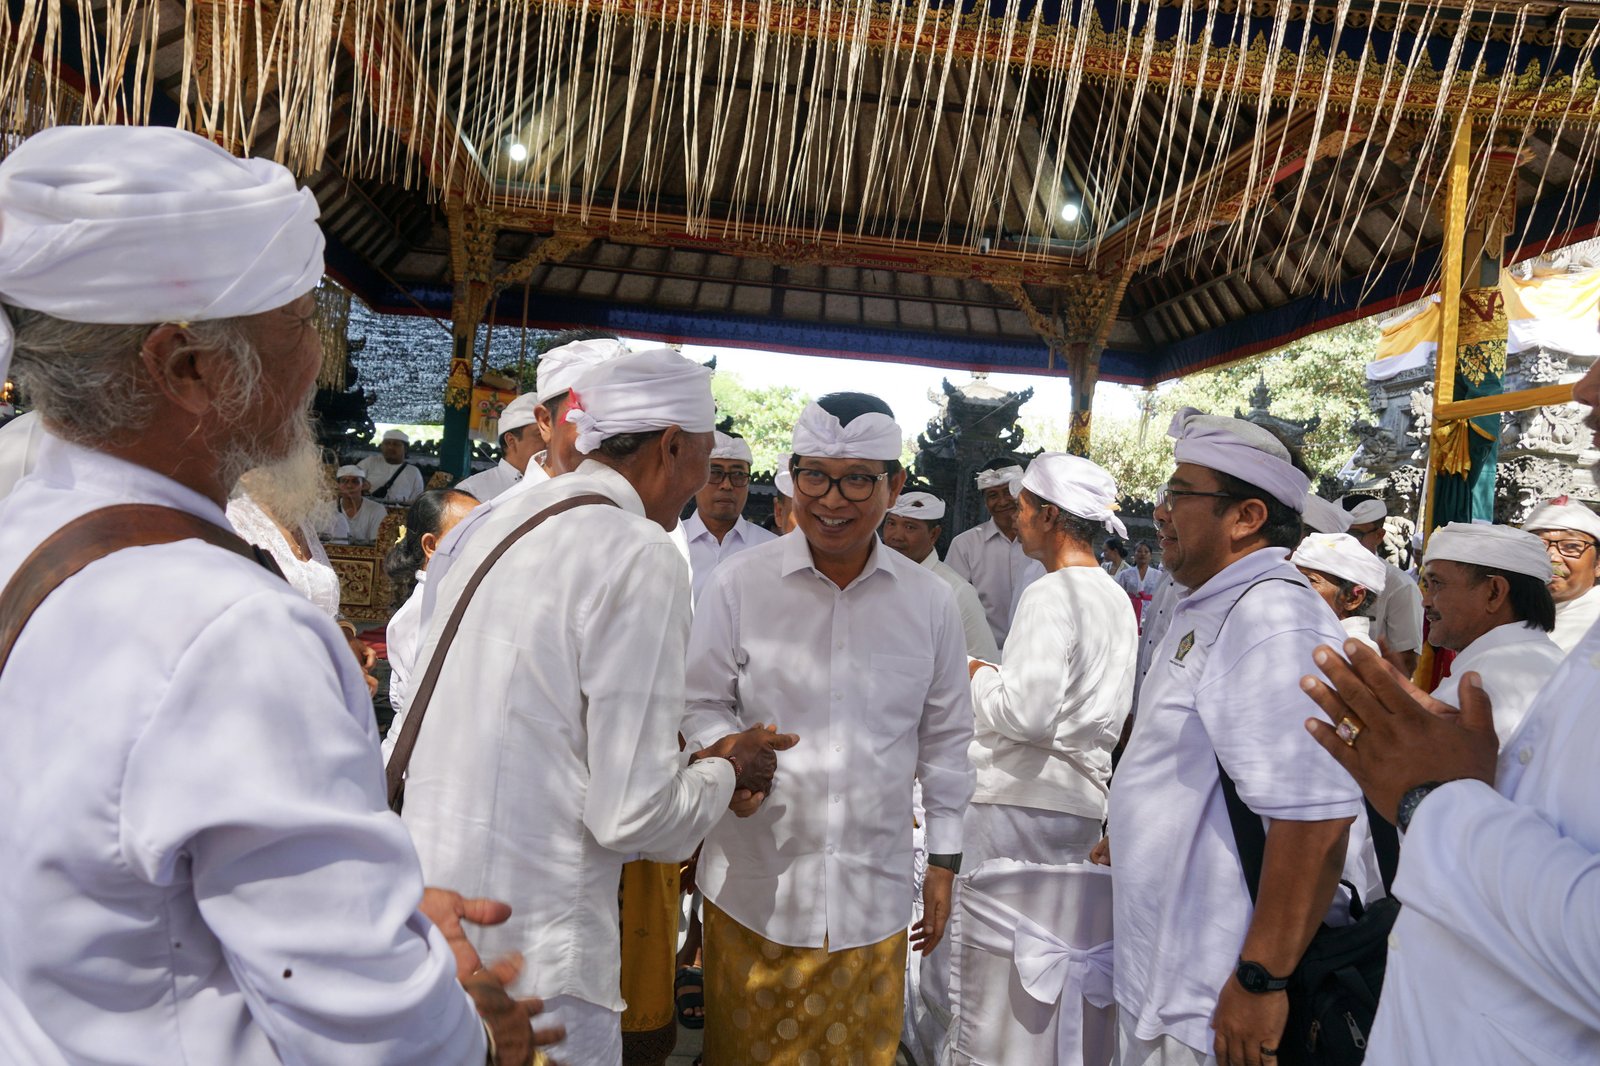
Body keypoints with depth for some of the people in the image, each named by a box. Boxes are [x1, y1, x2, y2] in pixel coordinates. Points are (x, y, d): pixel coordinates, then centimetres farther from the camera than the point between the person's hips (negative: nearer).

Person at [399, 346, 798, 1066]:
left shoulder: (506, 516, 6)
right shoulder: (641, 555, -18)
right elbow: (634, 814, -19)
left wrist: (696, 766, 17)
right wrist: (724, 771, 1)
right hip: (528, 951, -8)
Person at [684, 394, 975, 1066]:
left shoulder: (930, 601, 2)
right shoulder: (739, 584, -5)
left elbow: (945, 736, 10)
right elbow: (703, 705, 1)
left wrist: (945, 861, 11)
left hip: (875, 894, 2)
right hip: (754, 888, -1)